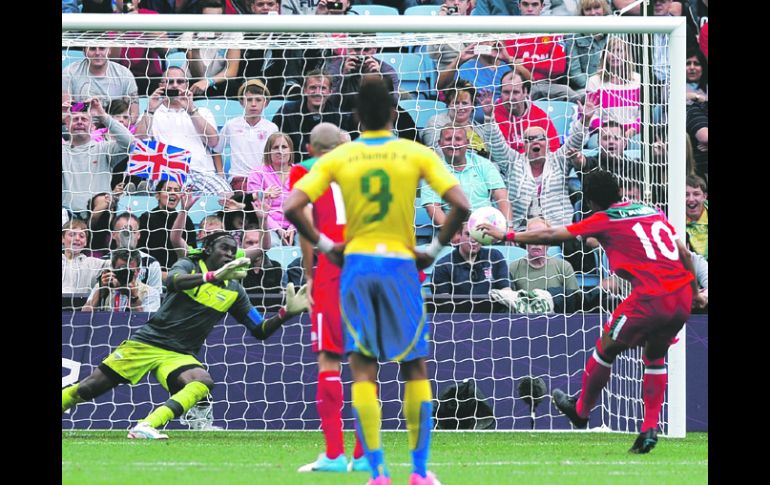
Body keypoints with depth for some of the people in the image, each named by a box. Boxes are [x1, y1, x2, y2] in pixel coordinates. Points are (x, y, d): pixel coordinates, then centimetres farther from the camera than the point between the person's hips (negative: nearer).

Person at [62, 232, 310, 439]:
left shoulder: (234, 291, 8)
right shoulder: (188, 266, -2)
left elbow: (260, 330, 9)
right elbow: (174, 281, -27)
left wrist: (286, 312, -10)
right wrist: (213, 276, -43)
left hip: (180, 355, 2)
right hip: (146, 343, -2)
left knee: (203, 383, -32)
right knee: (87, 389, -6)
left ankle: (145, 427, -43)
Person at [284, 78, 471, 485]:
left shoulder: (337, 159, 1)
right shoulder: (418, 155, -1)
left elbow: (292, 207, -7)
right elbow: (460, 206, -10)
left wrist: (323, 245, 5)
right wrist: (434, 248, 2)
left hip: (356, 264, 1)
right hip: (401, 265, -1)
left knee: (363, 369, 2)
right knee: (415, 367, 10)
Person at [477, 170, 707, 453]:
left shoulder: (604, 220, 3)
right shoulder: (652, 212, 19)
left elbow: (551, 235, 8)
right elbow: (684, 253, 19)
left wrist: (506, 236, 17)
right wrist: (695, 292, 30)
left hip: (652, 299, -6)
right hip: (683, 297, 6)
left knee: (605, 348, 17)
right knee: (655, 358, 26)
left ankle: (581, 411, 35)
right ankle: (650, 430, 18)